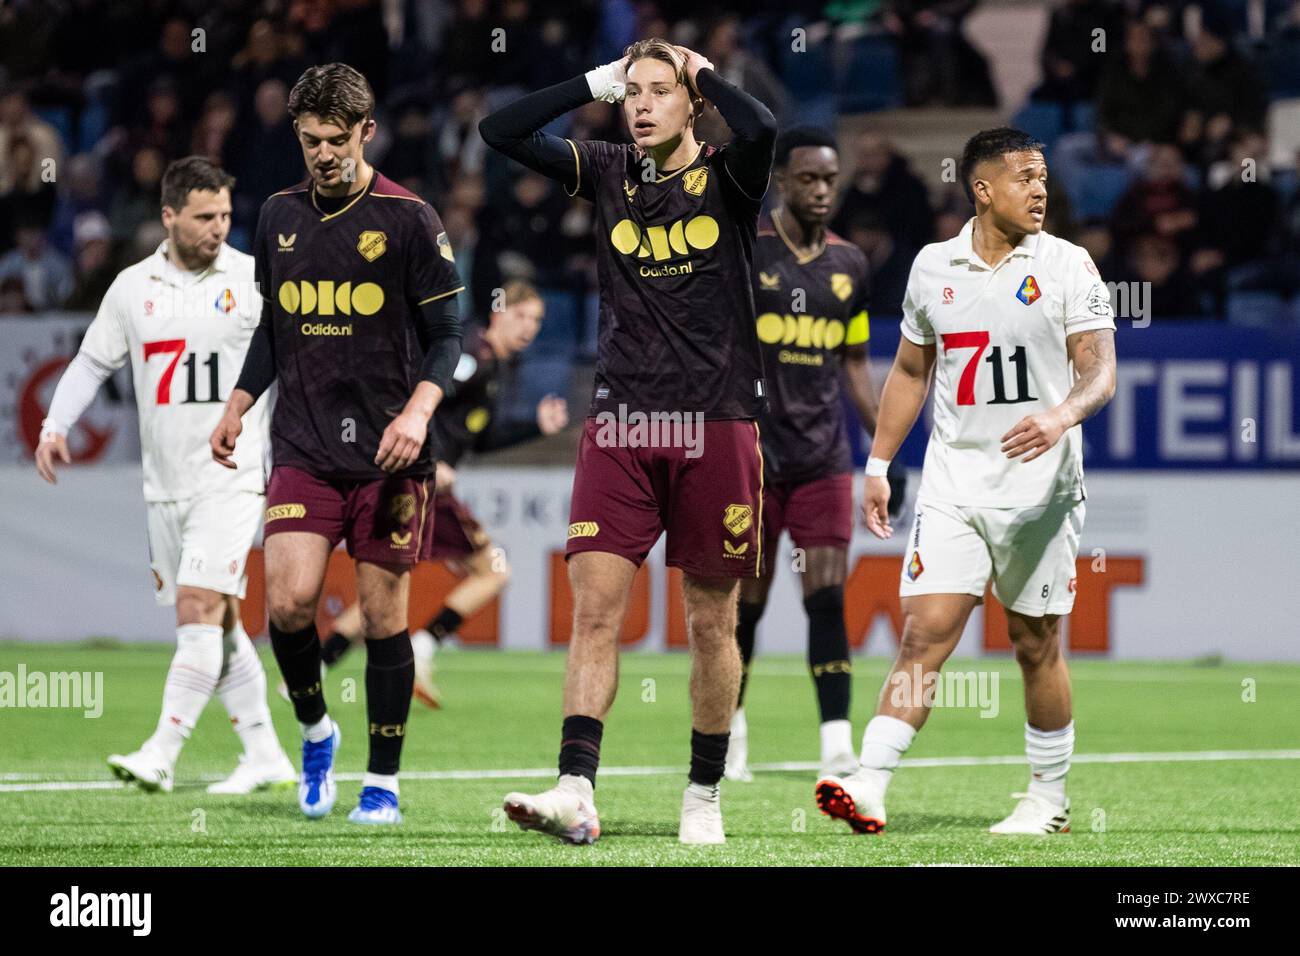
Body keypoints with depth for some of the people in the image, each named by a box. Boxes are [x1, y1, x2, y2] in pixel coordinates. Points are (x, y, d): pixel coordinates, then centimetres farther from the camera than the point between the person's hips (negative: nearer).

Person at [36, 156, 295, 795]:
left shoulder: (256, 280, -2)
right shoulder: (132, 287, 7)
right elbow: (93, 361, 15)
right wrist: (55, 425, 3)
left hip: (231, 475, -4)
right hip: (165, 482, 4)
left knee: (199, 609, -15)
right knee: (216, 622, 7)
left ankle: (161, 754, -17)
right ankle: (265, 755, 15)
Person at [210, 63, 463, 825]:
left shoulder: (409, 218, -4)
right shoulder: (280, 217, 10)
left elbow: (447, 335, -3)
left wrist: (418, 410, -18)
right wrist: (239, 407, 14)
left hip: (386, 455, -3)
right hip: (303, 449, 3)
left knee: (384, 614, 1)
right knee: (289, 602, -12)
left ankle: (383, 783, 12)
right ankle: (316, 730, 15)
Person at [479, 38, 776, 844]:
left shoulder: (727, 178, -1)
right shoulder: (609, 173, 9)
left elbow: (760, 128, -23)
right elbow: (501, 131, 3)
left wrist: (705, 72, -6)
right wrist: (597, 82, 3)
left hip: (716, 426, -2)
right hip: (621, 425, 2)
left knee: (712, 624, 5)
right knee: (595, 608, -9)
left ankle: (705, 795, 17)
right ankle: (577, 792, -15)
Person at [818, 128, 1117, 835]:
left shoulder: (1068, 266, -1)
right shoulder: (933, 267, 7)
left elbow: (1100, 372, -7)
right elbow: (910, 372, 18)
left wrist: (1062, 415, -28)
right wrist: (878, 466, 16)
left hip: (1040, 488, -1)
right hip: (952, 483, 1)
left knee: (1037, 645, 6)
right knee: (924, 635, -10)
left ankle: (1048, 798, 21)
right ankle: (868, 789, -17)